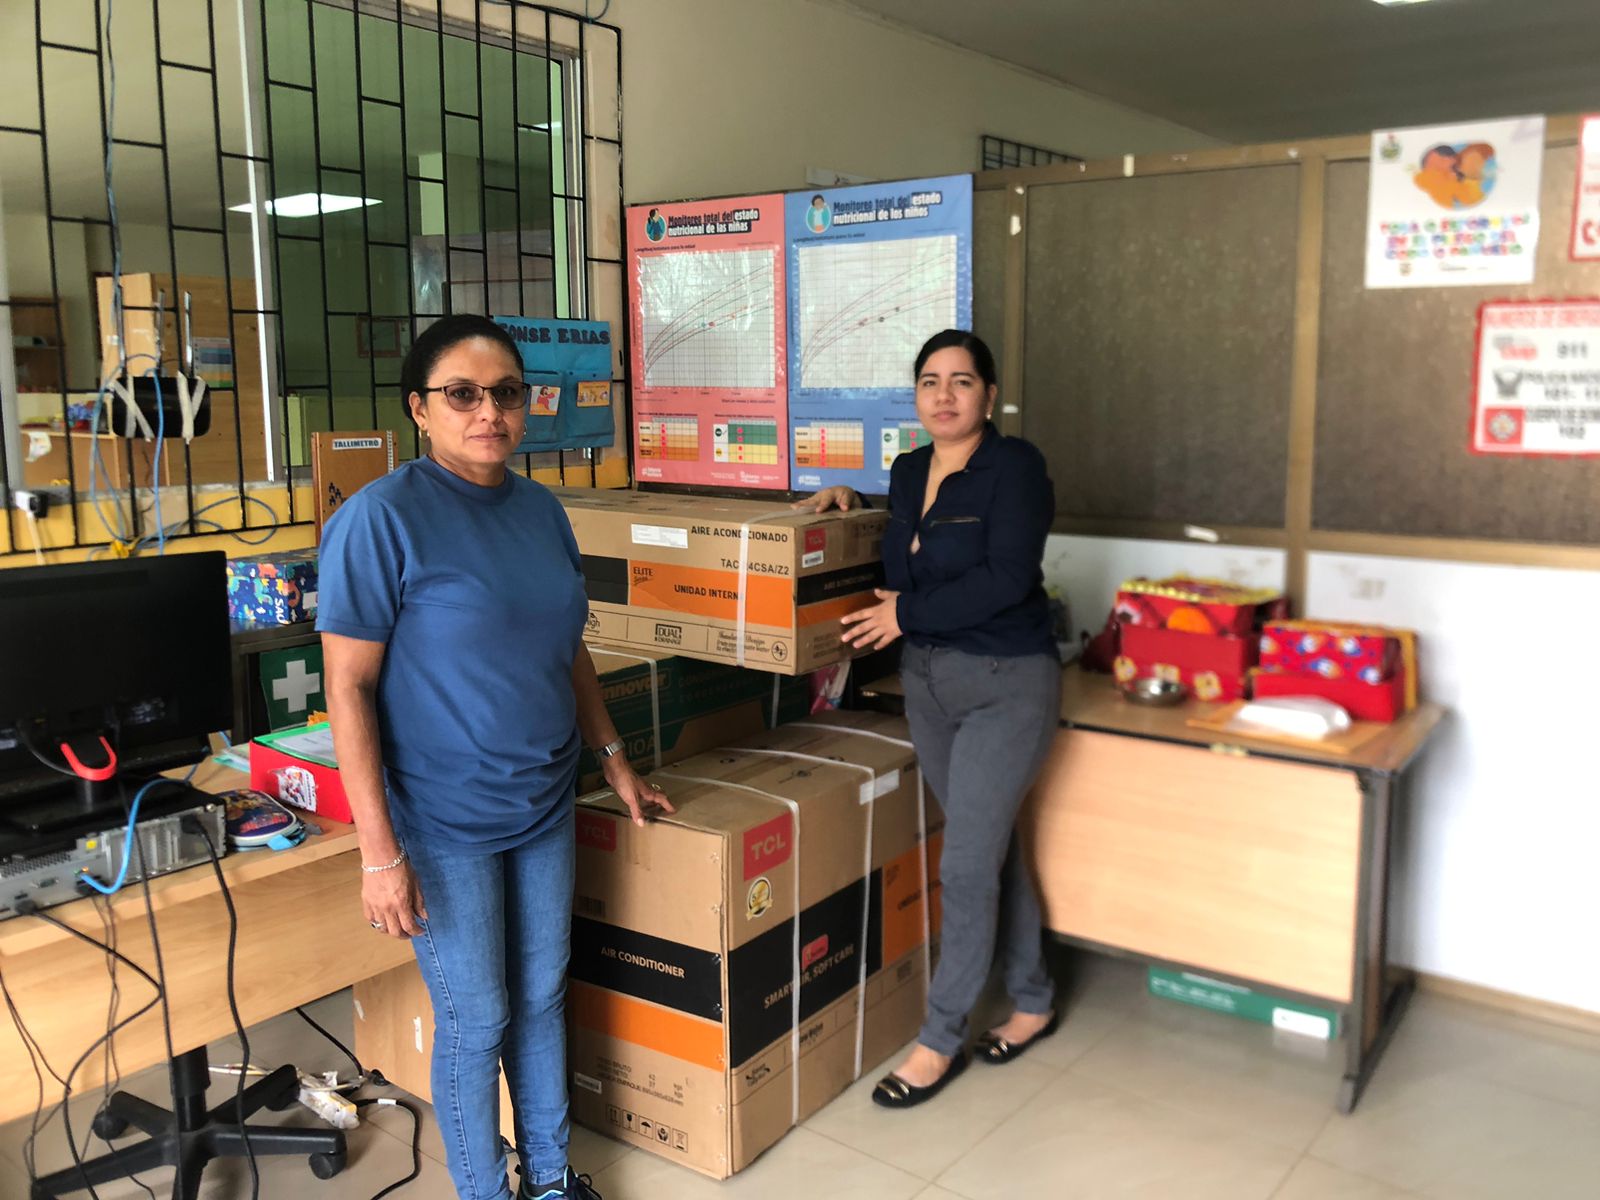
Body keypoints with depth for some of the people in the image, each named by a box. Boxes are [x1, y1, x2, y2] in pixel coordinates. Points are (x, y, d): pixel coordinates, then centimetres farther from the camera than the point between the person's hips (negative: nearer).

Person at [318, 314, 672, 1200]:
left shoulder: (541, 508, 3)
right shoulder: (381, 518, -16)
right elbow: (349, 686, -17)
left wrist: (613, 759, 15)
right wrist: (379, 851, -19)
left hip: (545, 805, 6)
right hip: (446, 825, -6)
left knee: (542, 998, 18)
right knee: (475, 1022, 7)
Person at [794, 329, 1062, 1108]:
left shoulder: (1014, 466, -13)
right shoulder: (908, 471, 8)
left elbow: (1005, 579, -23)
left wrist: (905, 615, -17)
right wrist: (845, 503, 11)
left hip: (1007, 685, -7)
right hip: (926, 679, 7)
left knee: (966, 864, -4)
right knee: (992, 846, 16)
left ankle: (940, 1040, 11)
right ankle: (1033, 1001, 33)